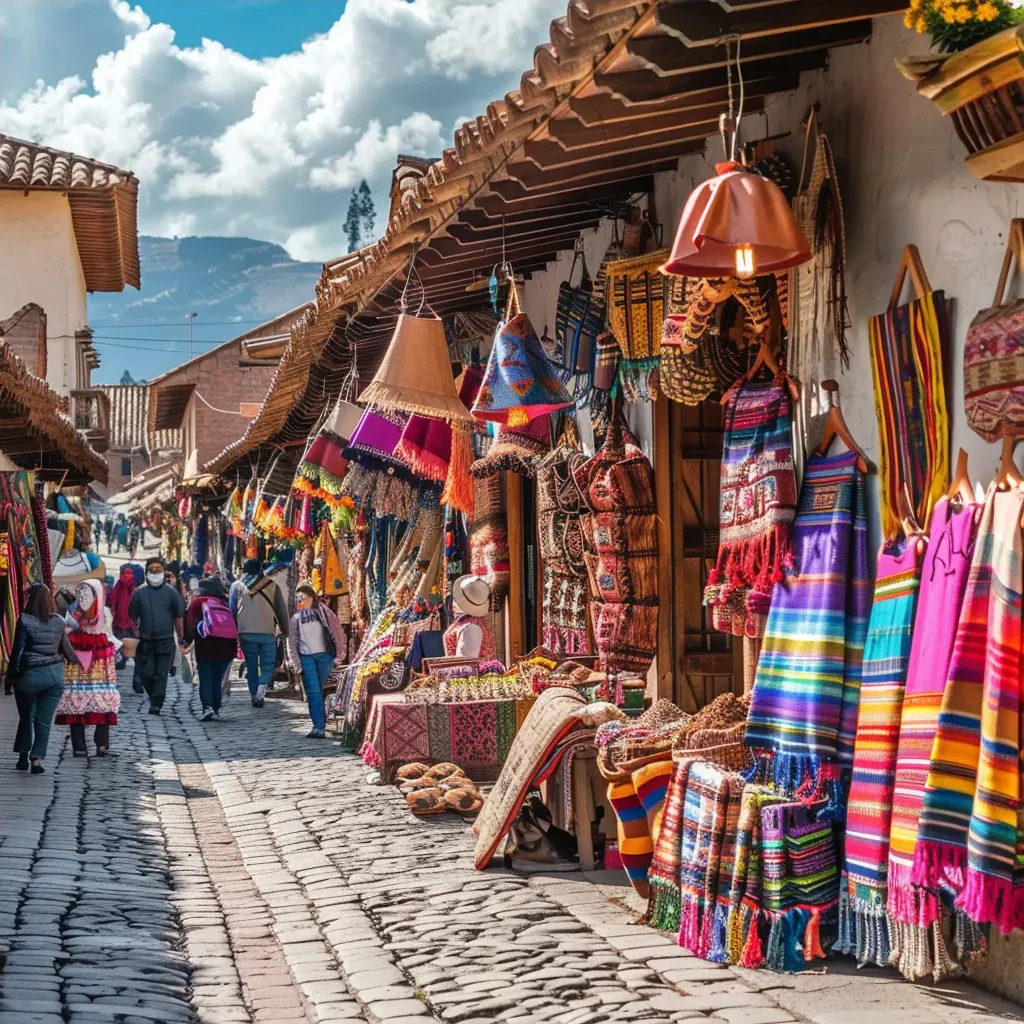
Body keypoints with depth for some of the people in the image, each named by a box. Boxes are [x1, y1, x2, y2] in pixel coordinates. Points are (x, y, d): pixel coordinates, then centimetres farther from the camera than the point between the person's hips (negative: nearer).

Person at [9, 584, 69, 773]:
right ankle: (37, 759, 1)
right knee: (44, 721, 5)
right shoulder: (59, 621, 1)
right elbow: (62, 647, 5)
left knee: (26, 717, 16)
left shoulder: (25, 620, -10)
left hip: (30, 673, -2)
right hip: (55, 673, 2)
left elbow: (18, 649, -9)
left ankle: (23, 757, 21)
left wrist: (12, 673, 0)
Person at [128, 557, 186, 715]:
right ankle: (156, 699, 22)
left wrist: (181, 639, 5)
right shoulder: (139, 593, 9)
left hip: (165, 641, -2)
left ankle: (156, 704, -1)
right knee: (144, 674, 2)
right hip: (145, 641, 2)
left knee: (161, 674, -4)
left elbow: (178, 617, 8)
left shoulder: (171, 593, 6)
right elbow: (133, 617, 11)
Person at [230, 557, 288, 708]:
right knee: (267, 664, 7)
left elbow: (231, 610, 6)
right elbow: (282, 611, 8)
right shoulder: (272, 585, 7)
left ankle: (255, 695, 10)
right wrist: (285, 632, 15)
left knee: (251, 666, 12)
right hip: (268, 633, -1)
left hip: (246, 632, 1)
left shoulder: (237, 586, 8)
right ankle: (261, 689, -18)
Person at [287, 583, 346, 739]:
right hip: (306, 657, 2)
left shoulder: (323, 611, 4)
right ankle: (319, 726, -13)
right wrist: (295, 662, 2)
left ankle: (320, 725, 11)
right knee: (313, 692, -9)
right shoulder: (296, 618, 13)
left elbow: (337, 631, 2)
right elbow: (292, 640, 12)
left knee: (319, 690, 2)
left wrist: (339, 655, -2)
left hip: (324, 655, -2)